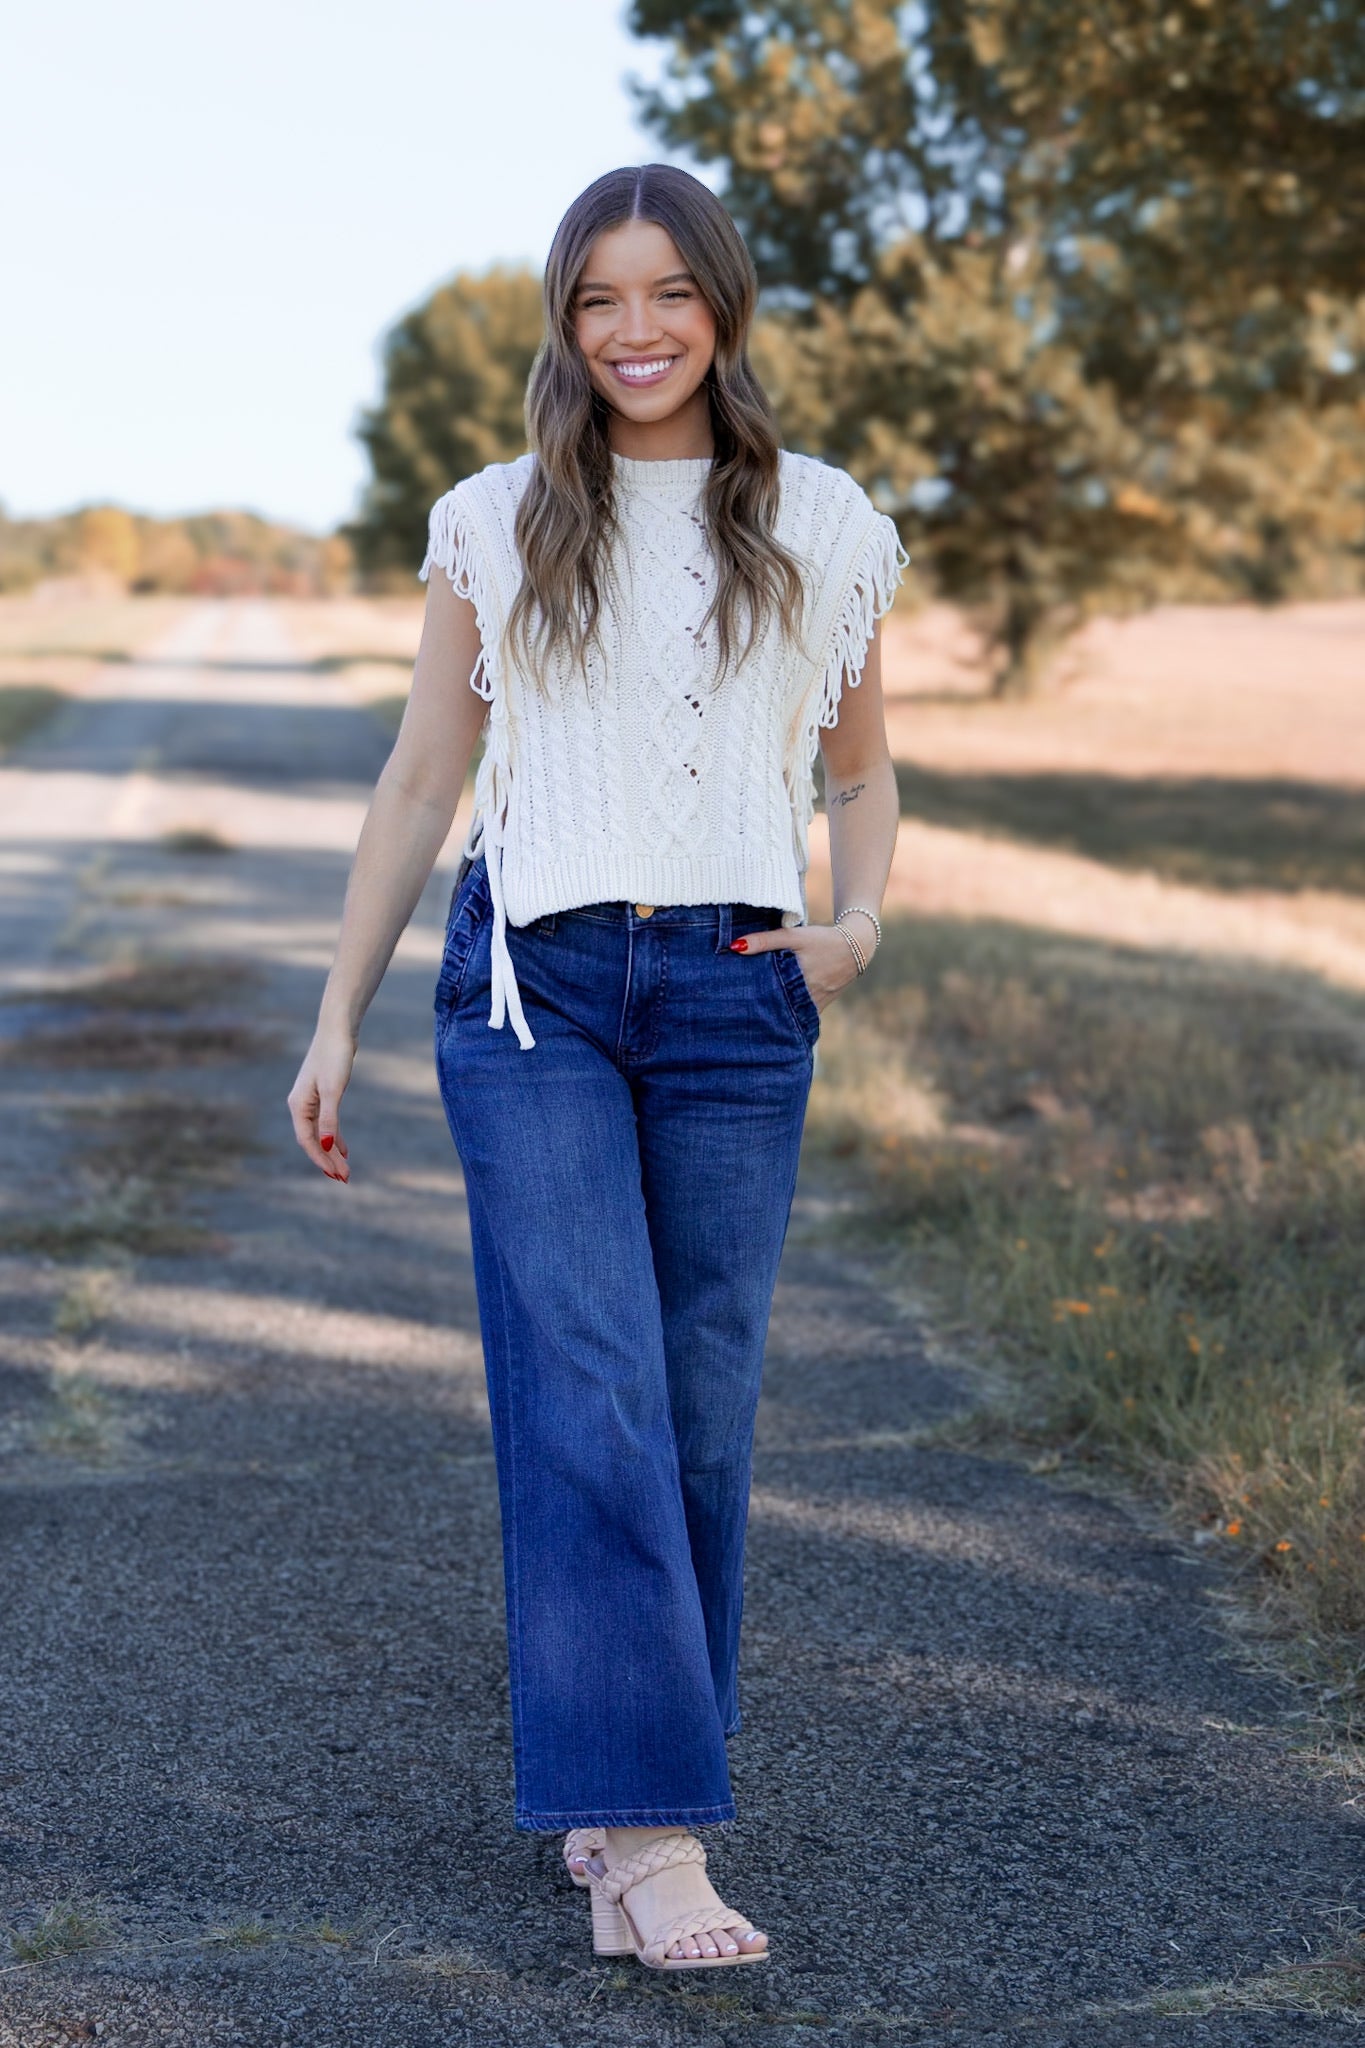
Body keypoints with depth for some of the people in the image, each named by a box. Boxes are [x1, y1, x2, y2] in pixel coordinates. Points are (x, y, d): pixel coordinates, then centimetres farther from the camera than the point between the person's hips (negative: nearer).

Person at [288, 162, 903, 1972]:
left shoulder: (825, 527, 8)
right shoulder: (496, 525, 6)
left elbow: (860, 766, 18)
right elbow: (421, 779, 9)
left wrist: (860, 920, -1)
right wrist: (337, 1022, 6)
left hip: (736, 1003, 2)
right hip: (534, 992, -1)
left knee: (702, 1411, 4)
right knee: (589, 1399, -12)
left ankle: (612, 1788, 21)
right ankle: (649, 1838, -13)